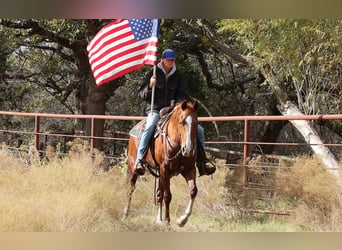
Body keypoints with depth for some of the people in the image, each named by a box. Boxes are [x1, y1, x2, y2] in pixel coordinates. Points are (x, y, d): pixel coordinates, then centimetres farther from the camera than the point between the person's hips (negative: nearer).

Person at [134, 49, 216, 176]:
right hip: (155, 110, -4)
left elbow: (183, 94, 9)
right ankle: (139, 160, -37)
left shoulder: (178, 76, 11)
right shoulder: (153, 74, 3)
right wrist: (150, 86, -20)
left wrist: (178, 103, -14)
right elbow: (142, 94, 1)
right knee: (149, 127, -38)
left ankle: (202, 161, 0)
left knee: (198, 129, -9)